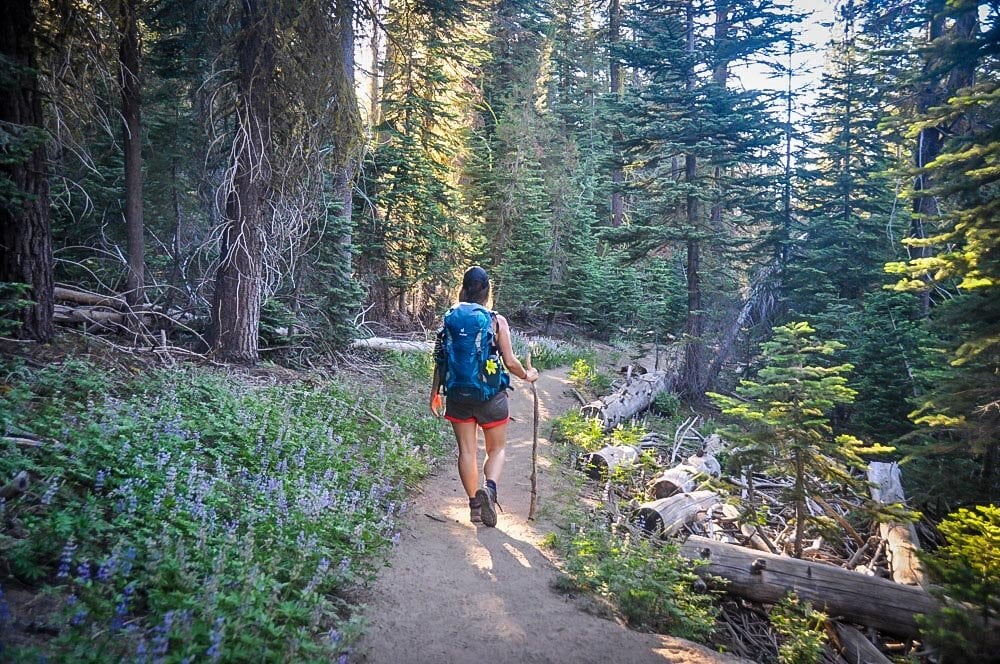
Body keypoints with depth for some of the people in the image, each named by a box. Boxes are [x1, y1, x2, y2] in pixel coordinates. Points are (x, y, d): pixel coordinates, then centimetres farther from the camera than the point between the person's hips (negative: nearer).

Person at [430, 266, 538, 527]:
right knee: (497, 449, 14)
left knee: (467, 451, 12)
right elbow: (510, 362, -9)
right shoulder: (497, 321, -9)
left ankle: (474, 504, 16)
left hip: (458, 396, 2)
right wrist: (527, 375, 11)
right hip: (491, 397, -2)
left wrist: (435, 392, 13)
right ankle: (490, 488, -12)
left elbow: (441, 361, 1)